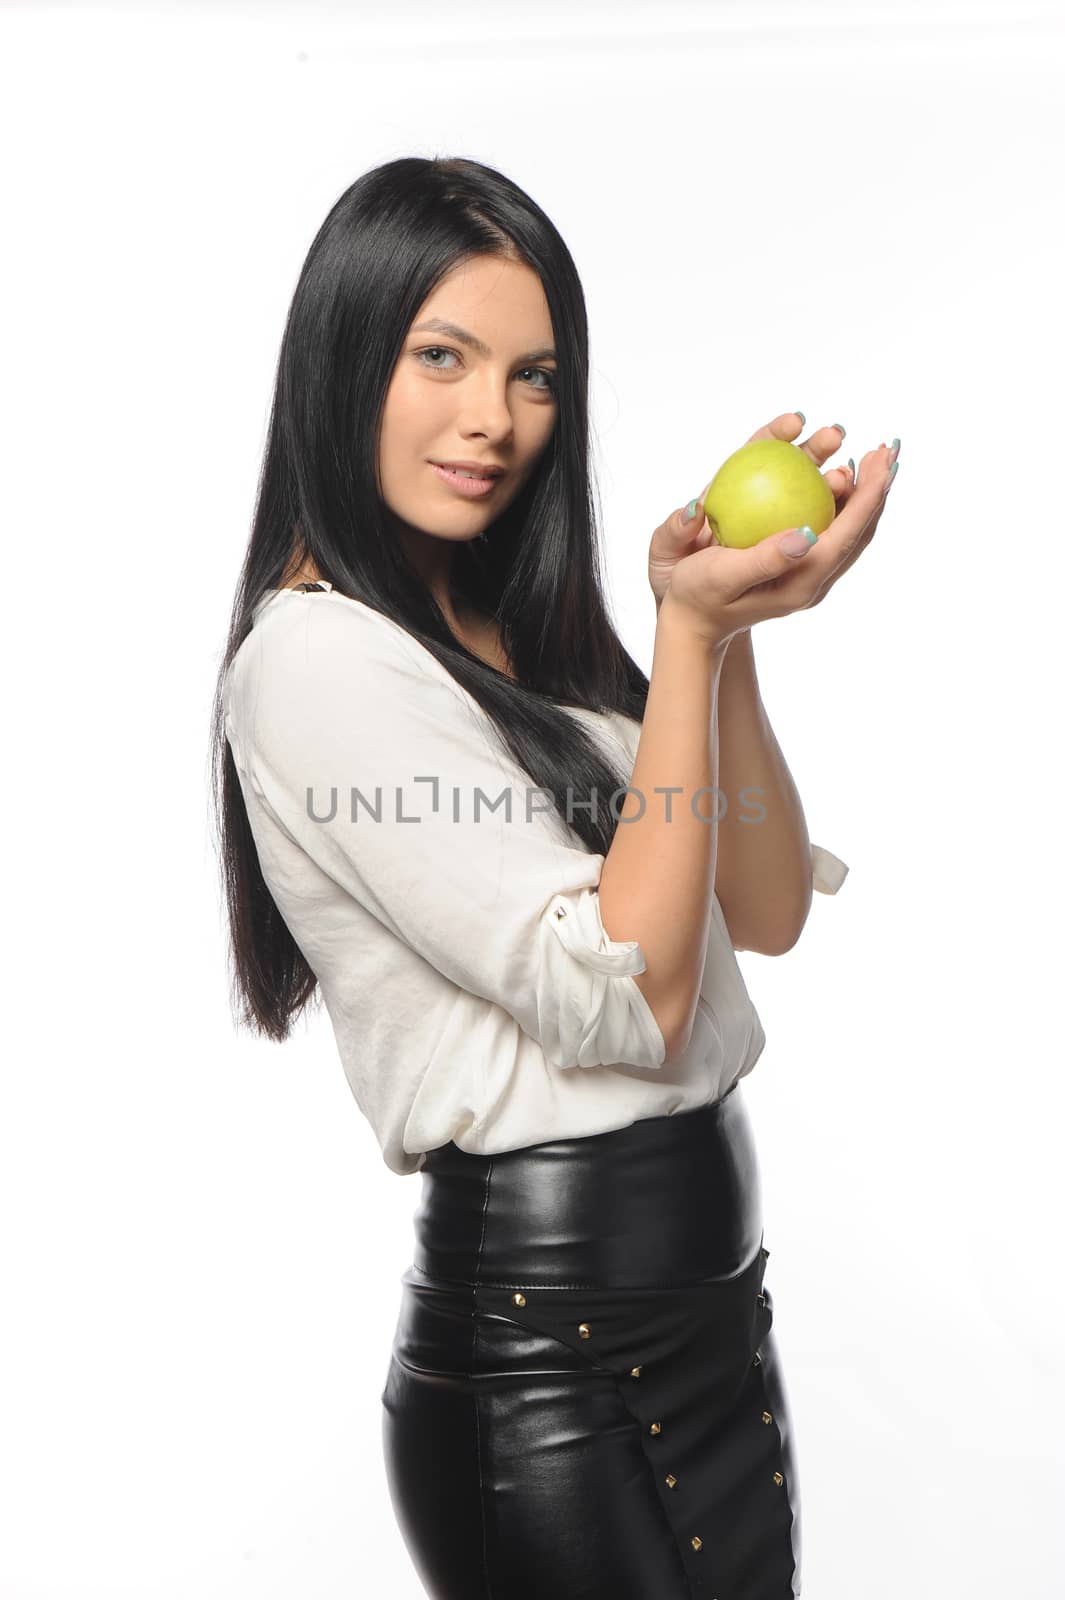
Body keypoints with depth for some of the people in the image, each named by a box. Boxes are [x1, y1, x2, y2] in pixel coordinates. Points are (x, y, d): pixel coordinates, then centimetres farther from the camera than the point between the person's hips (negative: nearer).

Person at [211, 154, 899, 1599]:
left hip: (713, 1305, 8)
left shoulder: (529, 641, 10)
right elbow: (622, 997, -20)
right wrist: (689, 636, -19)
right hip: (544, 1349, -8)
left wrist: (725, 629, -8)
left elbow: (770, 912, 4)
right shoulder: (317, 658, -15)